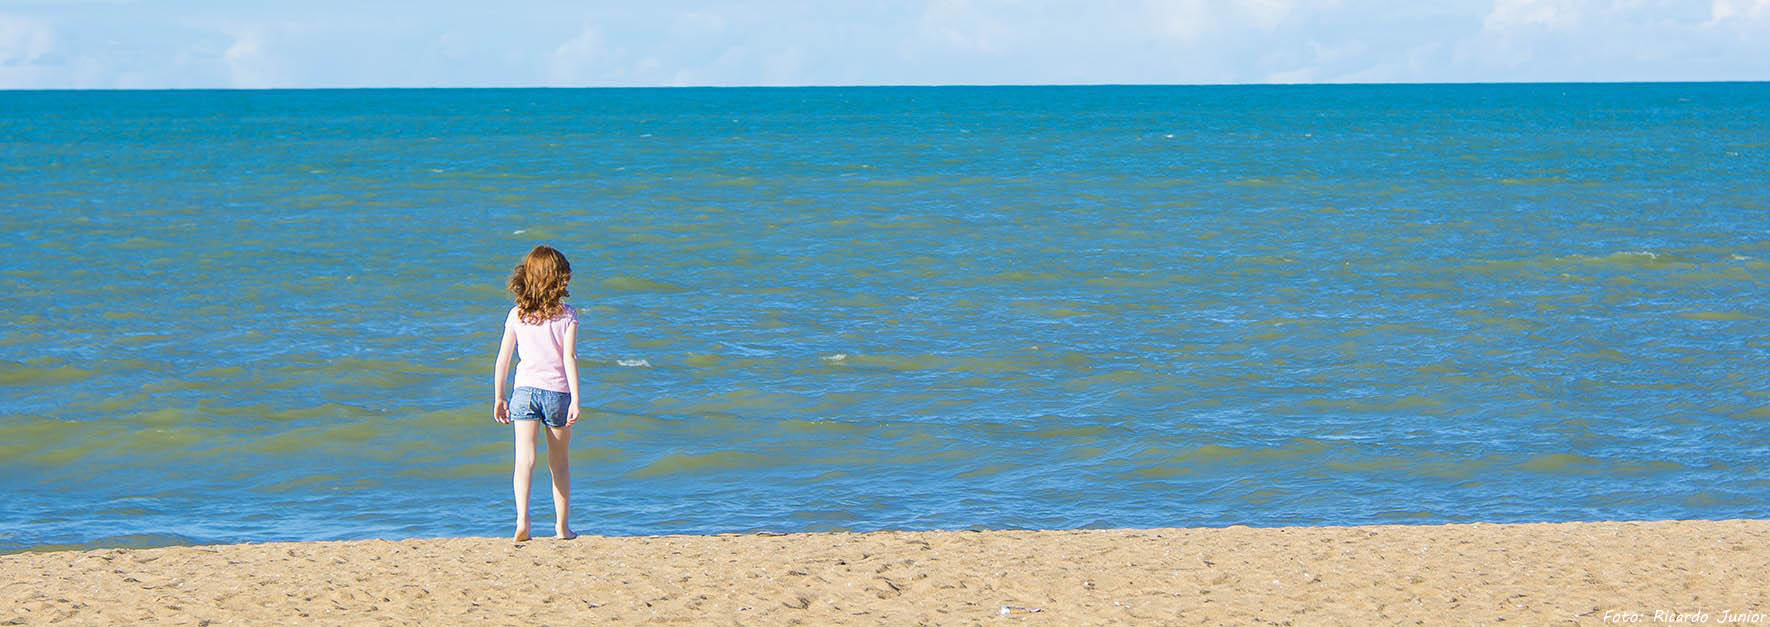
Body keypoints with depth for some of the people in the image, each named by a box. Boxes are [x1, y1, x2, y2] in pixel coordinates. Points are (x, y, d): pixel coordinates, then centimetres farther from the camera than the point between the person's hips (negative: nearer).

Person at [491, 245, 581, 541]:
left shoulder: (516, 315, 3)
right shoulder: (567, 316, -4)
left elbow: (502, 360, 4)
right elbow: (570, 358, -11)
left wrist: (498, 398, 12)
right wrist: (575, 400, -12)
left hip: (524, 391, 1)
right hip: (557, 391, -1)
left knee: (524, 459, -7)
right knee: (560, 463, 13)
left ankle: (522, 519, -27)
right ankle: (562, 526, 19)